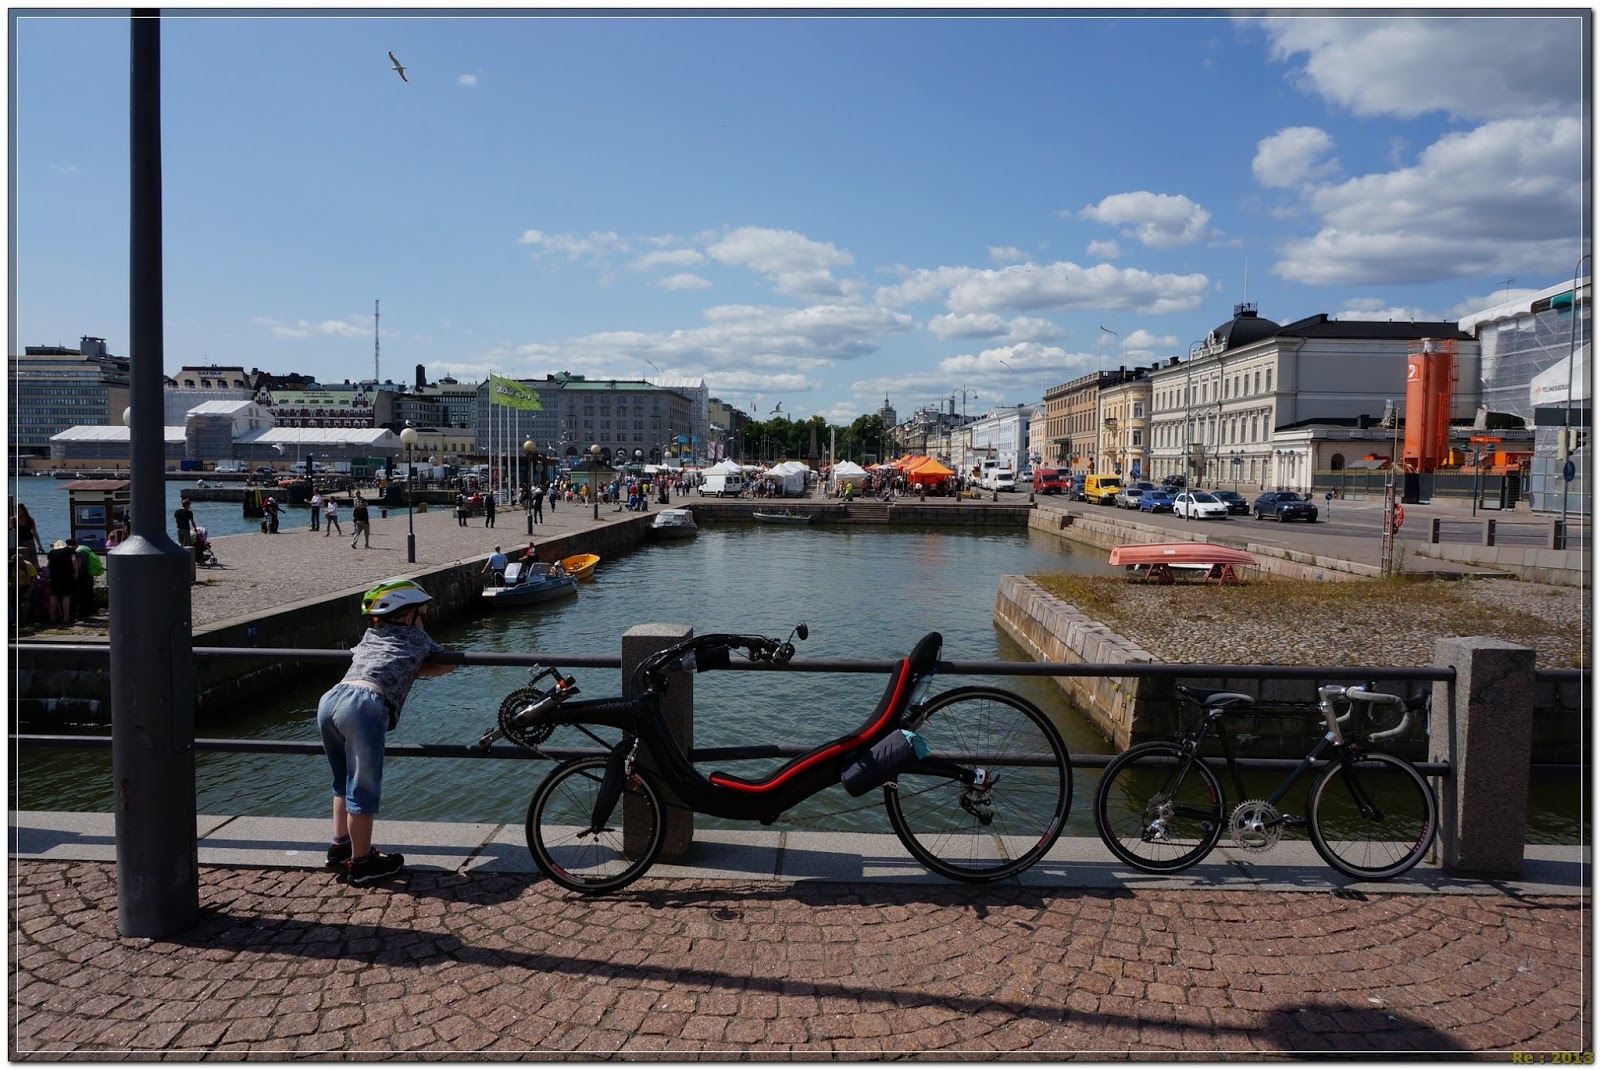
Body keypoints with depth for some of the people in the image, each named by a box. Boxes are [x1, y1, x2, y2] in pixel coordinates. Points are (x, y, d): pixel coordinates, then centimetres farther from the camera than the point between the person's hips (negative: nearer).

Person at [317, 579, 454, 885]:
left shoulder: (370, 635, 32)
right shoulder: (416, 636, 18)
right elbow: (448, 663, 27)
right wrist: (413, 670, 37)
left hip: (329, 699, 7)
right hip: (364, 705, -7)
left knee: (345, 782, 24)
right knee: (364, 789, 3)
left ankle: (340, 847, 36)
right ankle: (362, 862, 11)